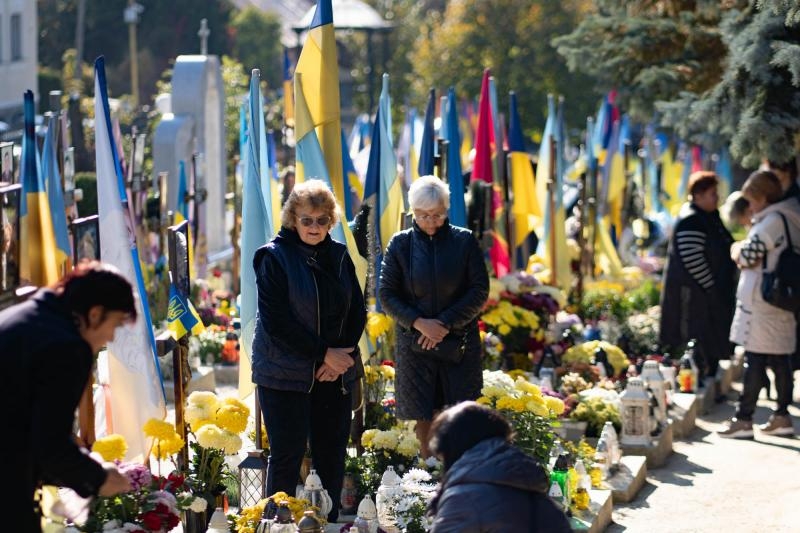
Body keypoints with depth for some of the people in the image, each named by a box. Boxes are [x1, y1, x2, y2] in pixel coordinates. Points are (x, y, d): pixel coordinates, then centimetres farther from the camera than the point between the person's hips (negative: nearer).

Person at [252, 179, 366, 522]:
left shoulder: (339, 255, 7)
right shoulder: (275, 257, -8)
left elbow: (357, 311, 9)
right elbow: (276, 321, -14)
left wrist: (344, 353, -8)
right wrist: (324, 353, -15)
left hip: (334, 373, 5)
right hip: (285, 375, -5)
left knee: (332, 455, 8)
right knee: (287, 455, -1)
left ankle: (330, 522, 18)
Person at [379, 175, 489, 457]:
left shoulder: (464, 241, 0)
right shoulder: (400, 244, 2)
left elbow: (480, 291, -1)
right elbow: (386, 295, 2)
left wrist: (446, 323, -11)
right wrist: (419, 323, -12)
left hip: (460, 341, -1)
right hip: (415, 343, 1)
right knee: (424, 416, 2)